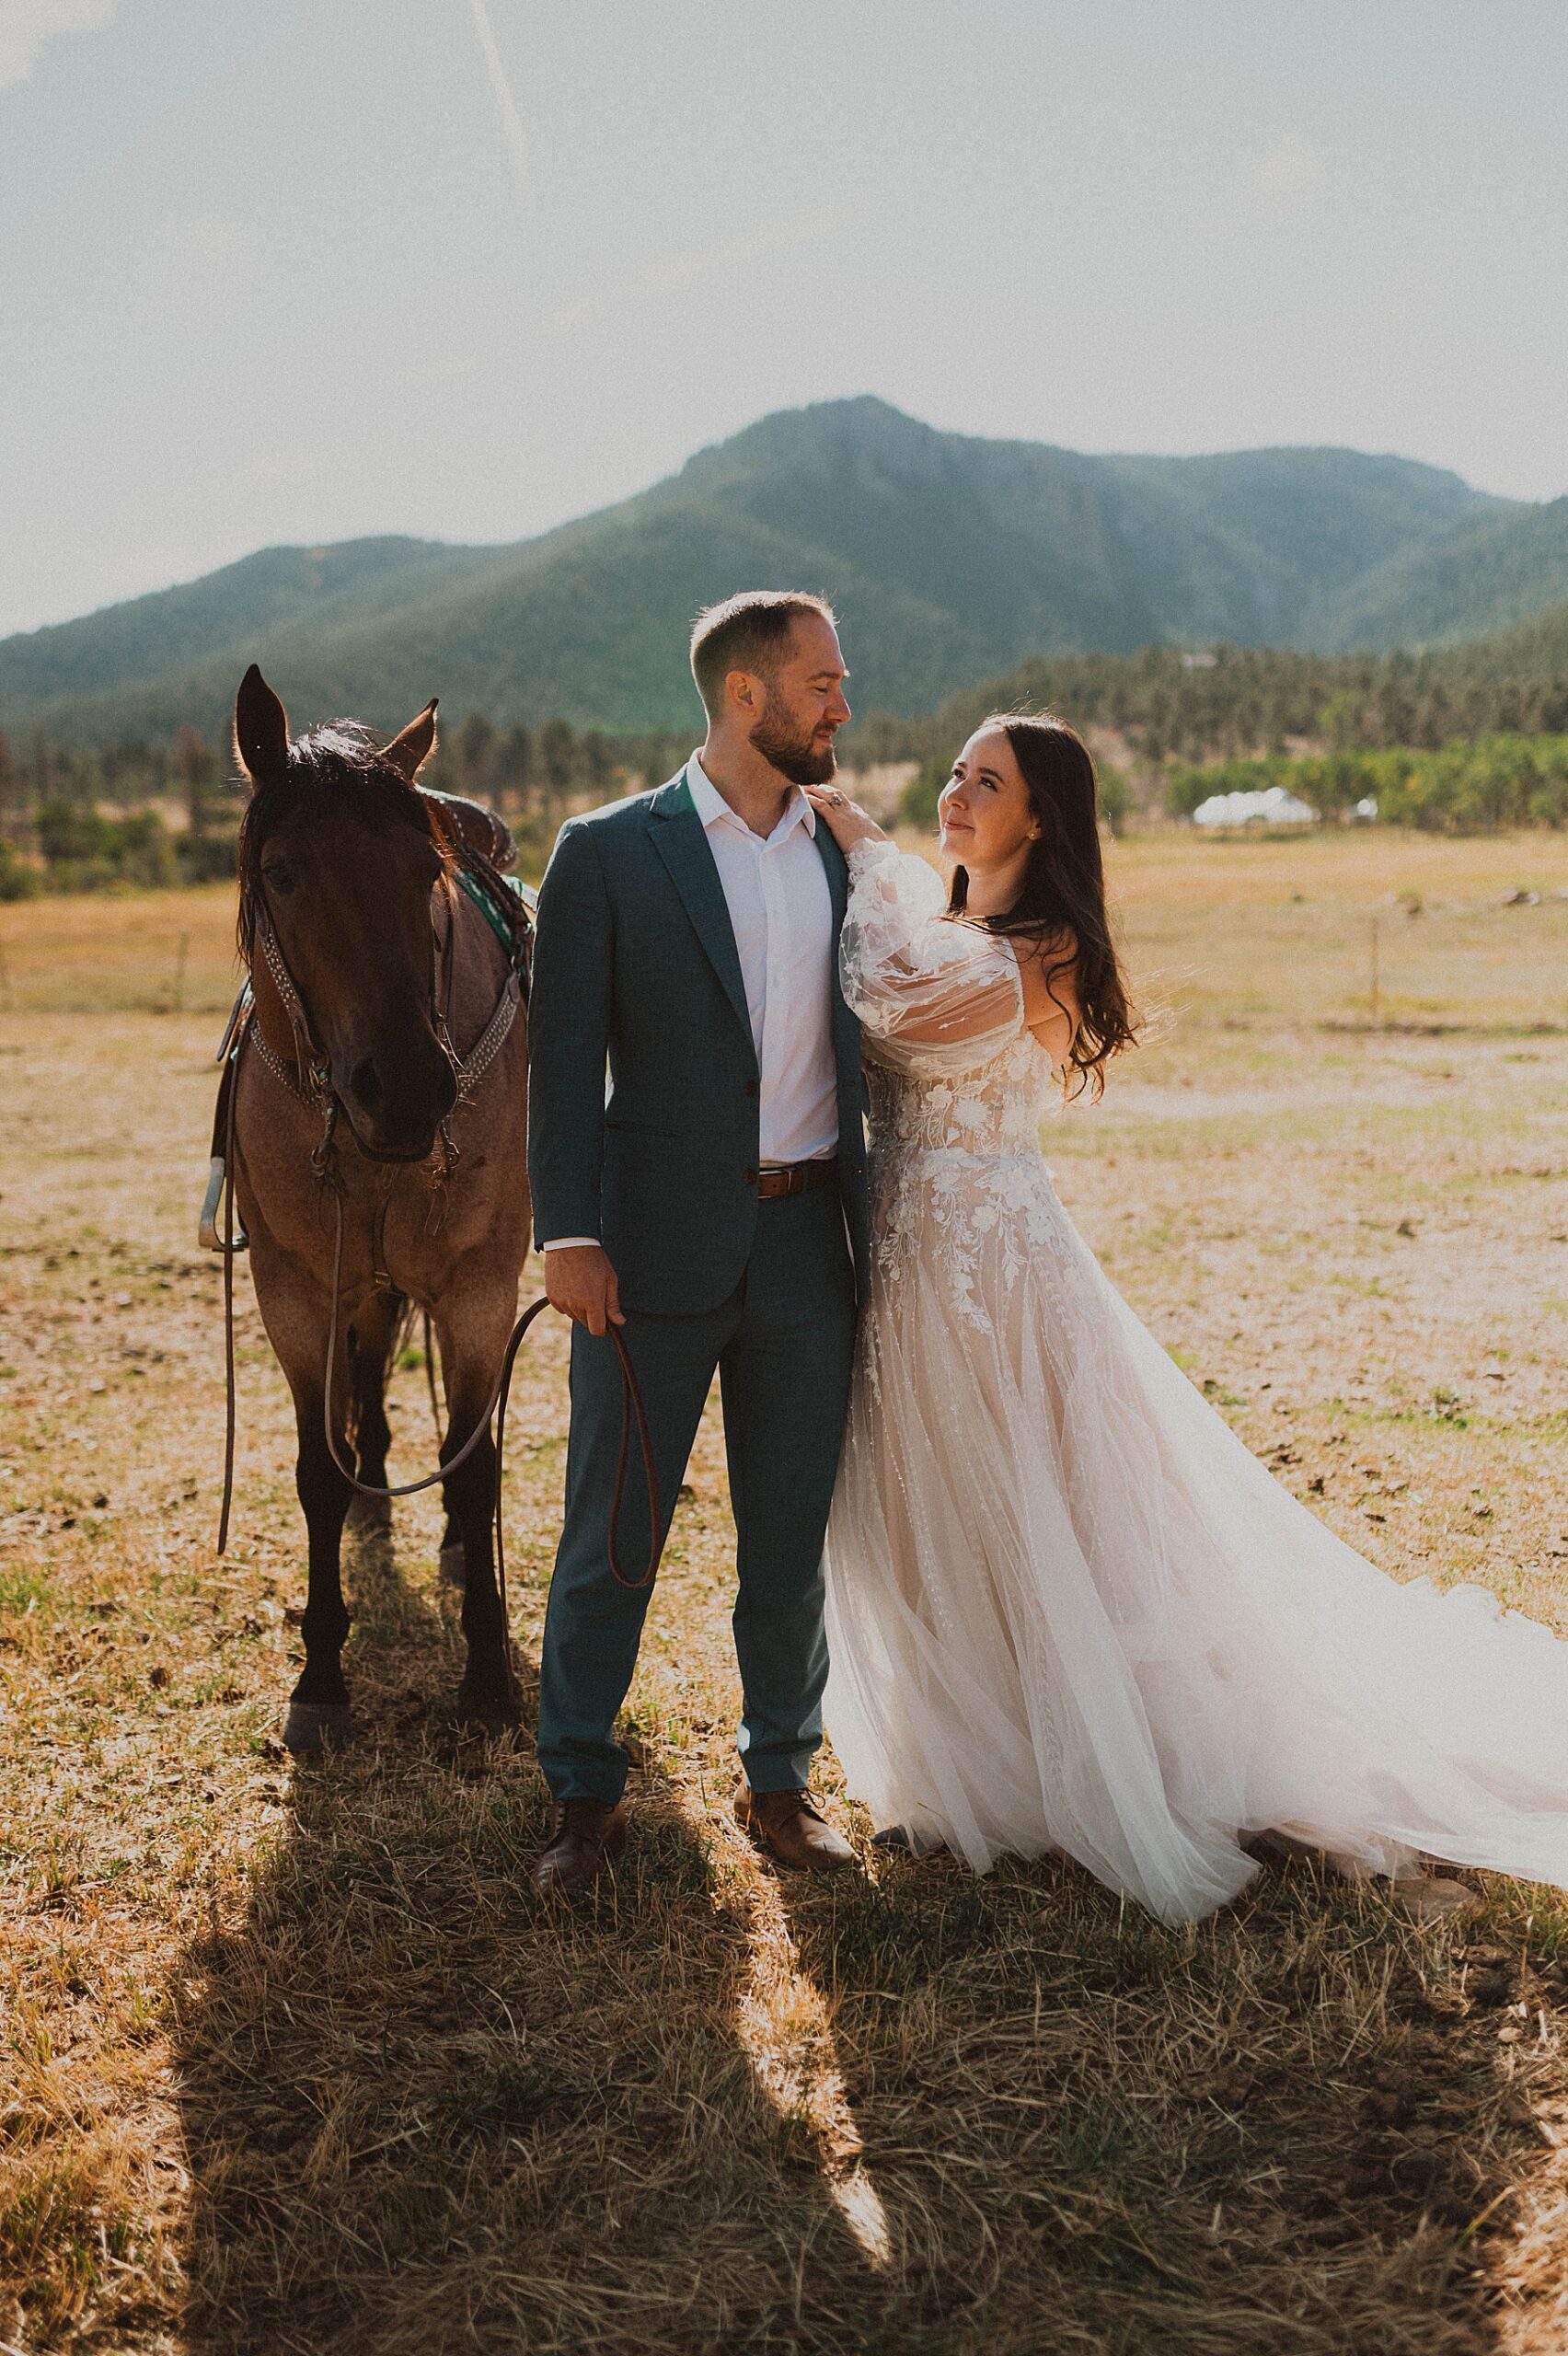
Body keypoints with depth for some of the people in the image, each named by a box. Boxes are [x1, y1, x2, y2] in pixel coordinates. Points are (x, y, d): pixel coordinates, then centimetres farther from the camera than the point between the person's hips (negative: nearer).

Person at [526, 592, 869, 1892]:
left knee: (791, 1538, 12)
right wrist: (570, 1235, -14)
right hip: (659, 1248, -3)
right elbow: (566, 1060, -5)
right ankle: (584, 1793, 22)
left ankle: (781, 1779, 28)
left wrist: (877, 1227, 11)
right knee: (609, 1537, 5)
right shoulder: (608, 851, -2)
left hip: (809, 1247, 4)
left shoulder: (845, 854, 11)